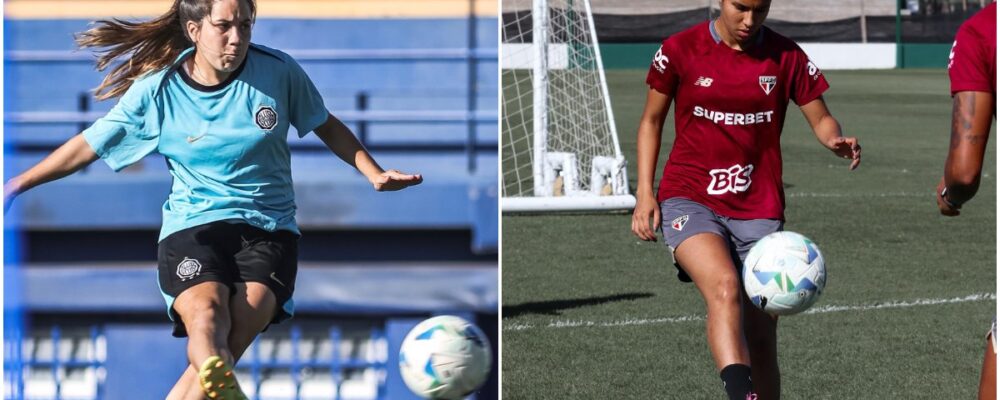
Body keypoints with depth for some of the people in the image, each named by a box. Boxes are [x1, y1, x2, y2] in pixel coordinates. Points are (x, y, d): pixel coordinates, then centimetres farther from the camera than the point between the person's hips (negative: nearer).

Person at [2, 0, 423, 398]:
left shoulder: (278, 71, 0)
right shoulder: (157, 90, -2)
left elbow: (326, 126, 17)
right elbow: (88, 146, 6)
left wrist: (374, 173, 8)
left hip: (269, 228, 1)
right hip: (191, 228, -1)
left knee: (228, 343, -26)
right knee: (206, 318, -34)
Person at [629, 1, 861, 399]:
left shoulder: (786, 57, 2)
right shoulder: (680, 50, -1)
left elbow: (820, 119, 7)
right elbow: (652, 119, 10)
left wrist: (837, 141, -17)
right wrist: (645, 193, 1)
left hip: (759, 211, 3)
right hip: (689, 199, -3)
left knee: (761, 338, 2)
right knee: (724, 287, -32)